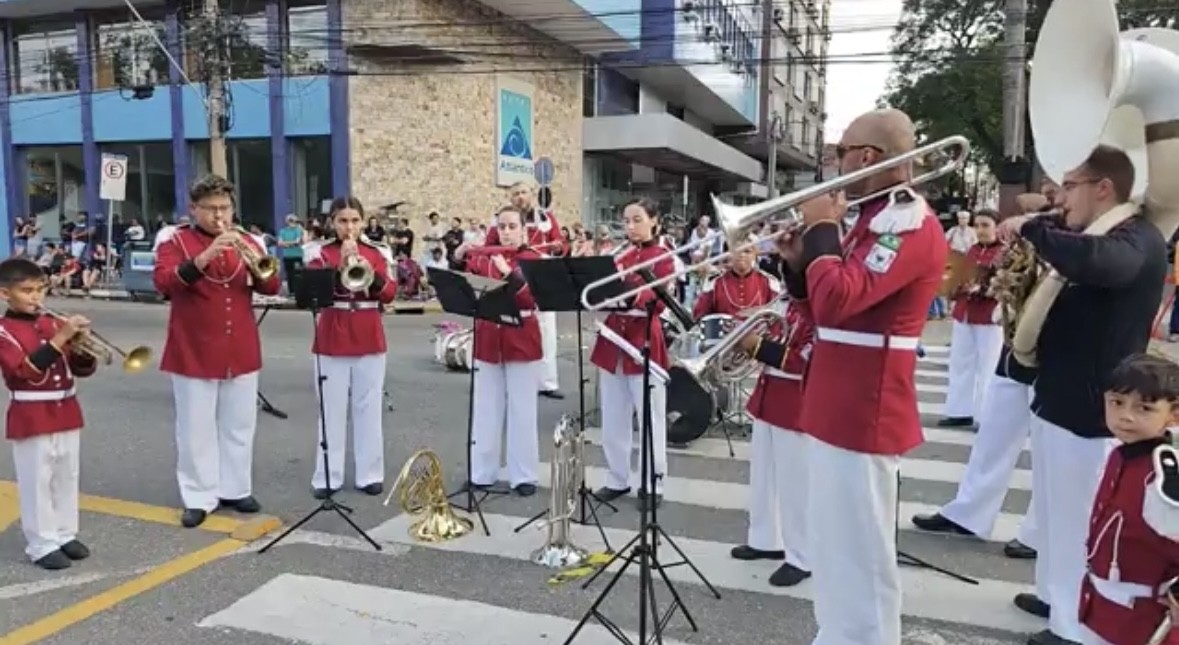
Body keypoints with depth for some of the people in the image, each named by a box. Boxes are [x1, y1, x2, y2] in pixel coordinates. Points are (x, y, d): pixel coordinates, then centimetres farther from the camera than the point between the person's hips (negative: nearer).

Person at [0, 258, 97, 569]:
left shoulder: (54, 323, 9)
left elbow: (82, 369, 9)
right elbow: (26, 370, -24)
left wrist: (82, 347, -11)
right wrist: (60, 339, -29)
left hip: (66, 412, 6)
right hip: (31, 418, -6)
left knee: (67, 478, 13)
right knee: (37, 482, 1)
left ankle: (65, 534, 25)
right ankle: (41, 545, 10)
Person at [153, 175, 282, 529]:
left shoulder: (246, 240, 8)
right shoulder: (175, 239, -2)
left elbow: (271, 287, 0)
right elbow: (163, 282, -19)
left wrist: (253, 259, -18)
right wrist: (205, 257, -31)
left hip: (241, 351, 4)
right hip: (193, 352, -3)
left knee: (239, 425, 11)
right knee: (197, 429, 4)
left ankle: (236, 489, 23)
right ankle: (199, 498, 14)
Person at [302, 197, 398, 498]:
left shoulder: (377, 252, 6)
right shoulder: (320, 252, 1)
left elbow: (389, 293, -3)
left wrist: (371, 273, -21)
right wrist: (340, 266, -23)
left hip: (370, 339, 2)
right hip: (332, 339, -2)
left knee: (369, 408, 6)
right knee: (332, 409, 3)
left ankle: (370, 474, 15)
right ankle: (327, 476, 12)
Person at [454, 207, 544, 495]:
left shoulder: (533, 259, -3)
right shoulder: (483, 257, 7)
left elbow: (531, 299, -17)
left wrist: (508, 271, -28)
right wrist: (459, 257, -18)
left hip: (521, 341, -3)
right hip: (487, 340, 3)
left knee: (521, 410, 2)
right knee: (487, 409, 10)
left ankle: (524, 476, 12)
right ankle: (482, 473, 20)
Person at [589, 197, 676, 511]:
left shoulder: (662, 257, -2)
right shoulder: (619, 255, 12)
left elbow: (660, 303, -15)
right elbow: (598, 295, 6)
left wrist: (632, 293, -31)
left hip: (644, 340, -5)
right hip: (612, 338, 5)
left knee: (650, 419, 1)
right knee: (613, 418, 10)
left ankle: (652, 484, 12)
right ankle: (617, 480, 21)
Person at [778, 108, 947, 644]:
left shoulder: (911, 225, -16)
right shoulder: (877, 218, 16)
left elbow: (837, 301, -29)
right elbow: (823, 307, 19)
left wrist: (819, 230, -14)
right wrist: (799, 260, 2)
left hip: (863, 413, -10)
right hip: (839, 406, 11)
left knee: (861, 553, 0)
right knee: (837, 542, 21)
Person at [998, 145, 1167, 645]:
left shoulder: (1138, 240, -16)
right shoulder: (1092, 234, 15)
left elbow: (1098, 262, -38)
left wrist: (1030, 228, -27)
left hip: (1090, 410, -9)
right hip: (1057, 399, 10)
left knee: (1079, 522, 1)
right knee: (1058, 513, 21)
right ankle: (1059, 600, 36)